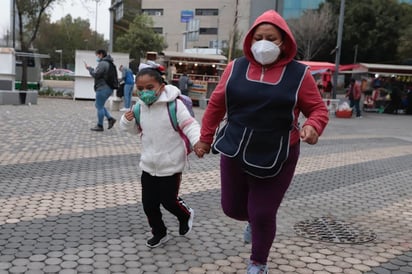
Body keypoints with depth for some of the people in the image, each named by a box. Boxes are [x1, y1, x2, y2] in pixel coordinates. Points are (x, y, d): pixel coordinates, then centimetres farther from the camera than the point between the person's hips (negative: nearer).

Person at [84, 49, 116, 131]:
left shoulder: (102, 63, -15)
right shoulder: (108, 63, 17)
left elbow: (95, 74, -18)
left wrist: (89, 68, -2)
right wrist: (91, 69, 14)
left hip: (103, 88, -10)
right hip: (108, 88, 10)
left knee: (100, 107, -1)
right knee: (98, 105, 19)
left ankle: (99, 126, 6)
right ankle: (110, 118, 11)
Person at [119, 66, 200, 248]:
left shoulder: (174, 105, -19)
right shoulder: (139, 108, -1)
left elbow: (190, 125, -21)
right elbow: (135, 129, 16)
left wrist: (197, 142, -40)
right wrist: (127, 121, -7)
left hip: (171, 165, -5)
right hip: (148, 165, 5)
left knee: (168, 200, 7)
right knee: (149, 204, 10)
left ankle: (185, 216, 41)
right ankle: (159, 233, 33)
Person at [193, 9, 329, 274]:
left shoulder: (298, 74, -6)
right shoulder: (236, 68, 0)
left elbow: (319, 109, -1)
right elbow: (216, 104, 8)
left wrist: (313, 127, -24)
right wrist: (205, 138, 12)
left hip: (275, 159, -3)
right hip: (234, 153, 3)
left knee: (263, 215, 4)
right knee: (232, 207, 14)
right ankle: (253, 221, 52)